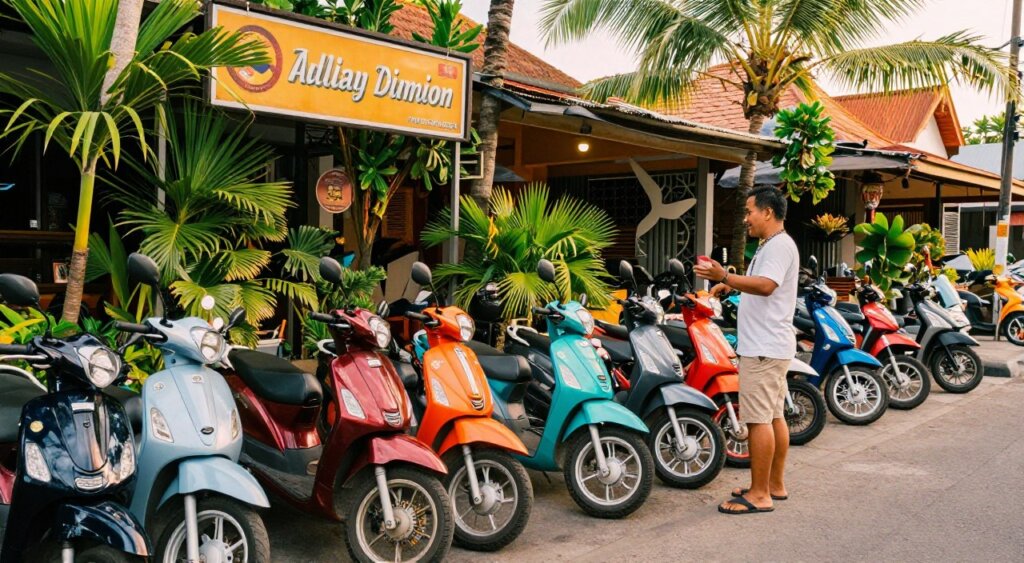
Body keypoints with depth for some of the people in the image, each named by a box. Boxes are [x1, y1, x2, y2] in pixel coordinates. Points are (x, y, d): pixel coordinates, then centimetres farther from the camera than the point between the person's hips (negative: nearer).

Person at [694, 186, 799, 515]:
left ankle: (759, 495, -5)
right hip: (768, 346, 11)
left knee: (758, 419, -9)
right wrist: (731, 286, 18)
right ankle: (775, 484, 23)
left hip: (764, 348, -11)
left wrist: (725, 276, -37)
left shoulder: (779, 245, -14)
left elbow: (766, 286, -30)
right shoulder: (771, 245, 20)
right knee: (773, 416, 14)